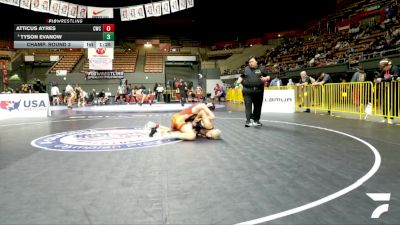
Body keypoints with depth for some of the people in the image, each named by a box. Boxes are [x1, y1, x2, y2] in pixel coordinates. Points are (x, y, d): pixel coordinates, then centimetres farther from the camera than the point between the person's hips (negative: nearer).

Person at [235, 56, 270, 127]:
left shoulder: (262, 69, 9)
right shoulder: (246, 69, 13)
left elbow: (268, 77, 8)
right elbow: (241, 77, 15)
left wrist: (265, 78, -14)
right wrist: (237, 84, 2)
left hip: (258, 90, 1)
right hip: (247, 90, -1)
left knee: (258, 106, 7)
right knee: (248, 106, -9)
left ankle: (256, 120, 20)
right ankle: (248, 121, -11)